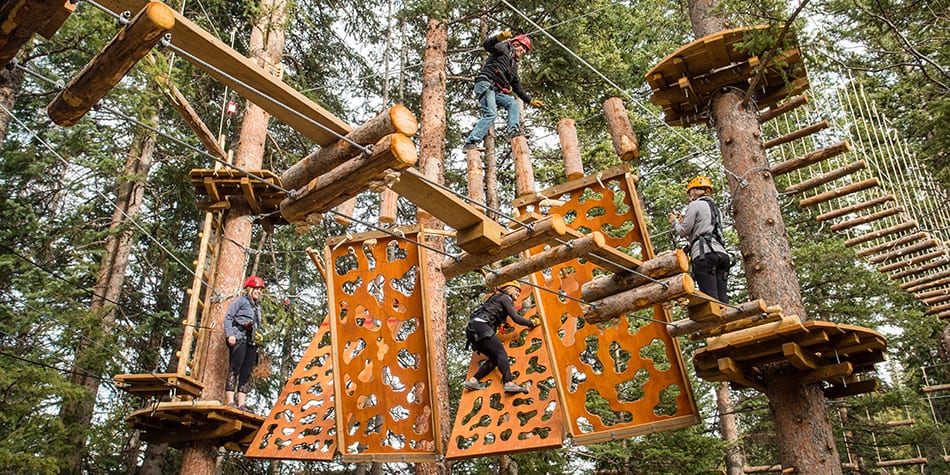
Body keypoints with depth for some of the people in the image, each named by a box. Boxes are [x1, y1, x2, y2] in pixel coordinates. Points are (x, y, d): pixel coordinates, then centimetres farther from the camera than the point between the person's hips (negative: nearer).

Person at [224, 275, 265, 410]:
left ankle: (241, 403, -2)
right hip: (239, 338, -7)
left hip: (252, 342, 7)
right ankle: (230, 400, -18)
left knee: (247, 372, 0)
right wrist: (230, 334, -13)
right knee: (235, 368, -14)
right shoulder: (241, 301, 6)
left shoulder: (258, 307, 27)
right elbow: (228, 317, -2)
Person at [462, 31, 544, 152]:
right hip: (485, 84, -8)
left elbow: (517, 87, 34)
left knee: (514, 104, -8)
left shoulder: (514, 65, 31)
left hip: (496, 91, 9)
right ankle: (471, 142, -28)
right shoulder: (504, 49, 11)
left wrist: (530, 101, 30)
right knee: (491, 113, -23)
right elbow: (486, 45, -8)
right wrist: (499, 37, -26)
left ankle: (513, 130, -26)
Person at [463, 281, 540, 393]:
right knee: (501, 353, -17)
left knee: (495, 358, 4)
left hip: (472, 329, 9)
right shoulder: (505, 298, 5)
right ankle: (509, 383, -33)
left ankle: (472, 380, -6)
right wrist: (532, 323, 8)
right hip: (480, 325, -9)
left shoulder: (497, 298, 32)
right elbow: (516, 318, -4)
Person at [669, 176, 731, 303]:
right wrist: (683, 221, 34)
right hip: (721, 253, 8)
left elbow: (683, 231, 3)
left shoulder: (695, 205, 6)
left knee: (711, 297, -17)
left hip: (704, 254, -8)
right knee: (721, 298, -3)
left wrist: (675, 222, 22)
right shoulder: (715, 208, 31)